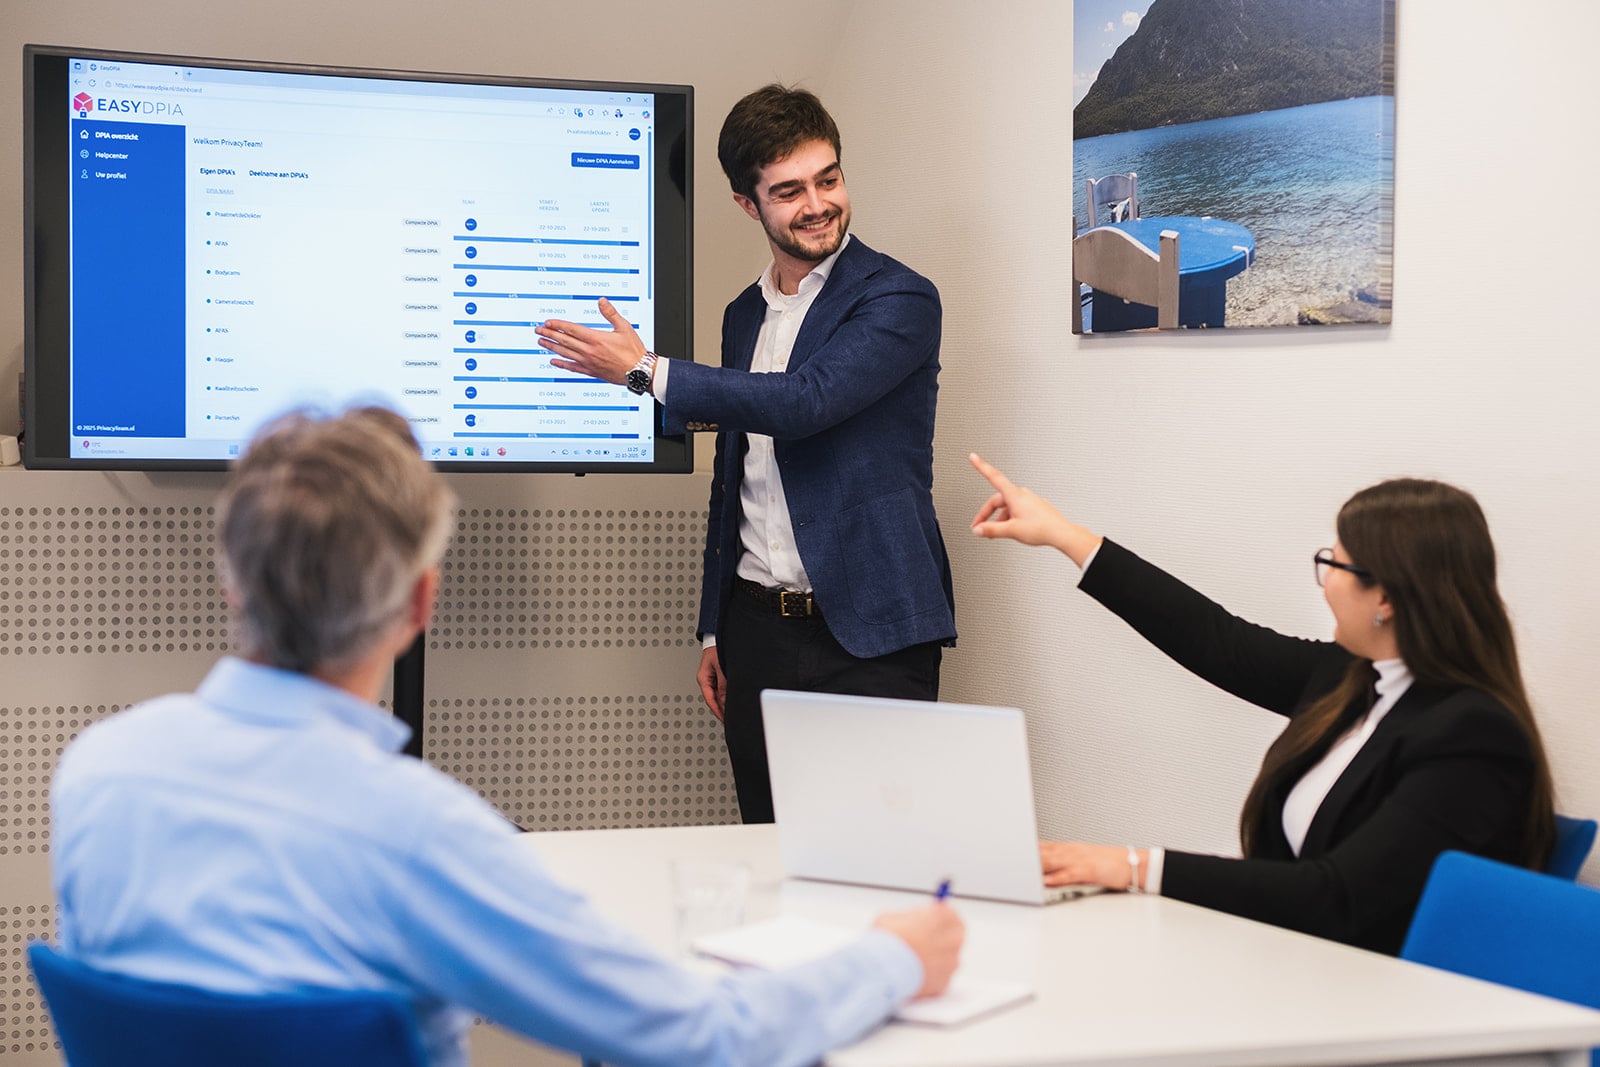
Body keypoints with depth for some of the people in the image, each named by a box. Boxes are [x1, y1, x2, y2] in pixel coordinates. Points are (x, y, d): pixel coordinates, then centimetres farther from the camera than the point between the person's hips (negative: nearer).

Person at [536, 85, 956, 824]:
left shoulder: (899, 301, -6)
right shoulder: (745, 315, 15)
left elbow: (805, 401, -22)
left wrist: (643, 369, -14)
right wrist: (714, 630, 19)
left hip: (871, 637, -6)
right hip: (757, 630, 6)